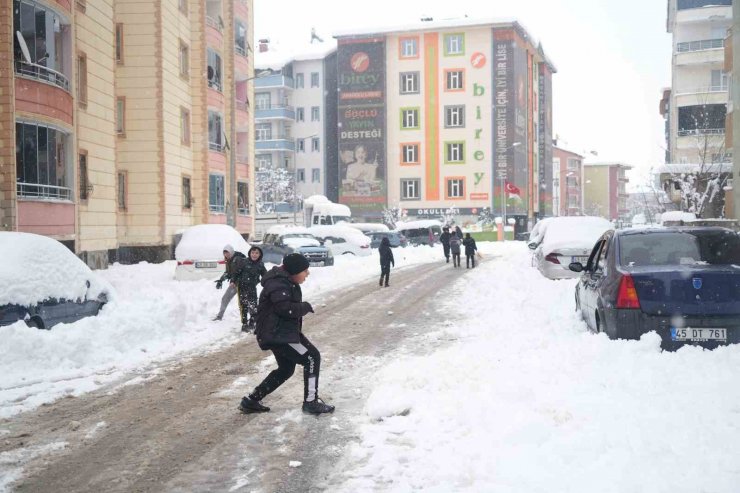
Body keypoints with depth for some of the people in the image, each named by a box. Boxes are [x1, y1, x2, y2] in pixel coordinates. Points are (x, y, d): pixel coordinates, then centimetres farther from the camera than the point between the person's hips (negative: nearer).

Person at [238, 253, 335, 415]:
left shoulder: (286, 281, 13)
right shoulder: (278, 284, -21)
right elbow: (286, 309, -31)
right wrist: (306, 307, -15)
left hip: (281, 332, 11)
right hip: (276, 334, -11)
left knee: (286, 369, 20)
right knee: (312, 357, -9)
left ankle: (250, 401, 23)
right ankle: (311, 402, -2)